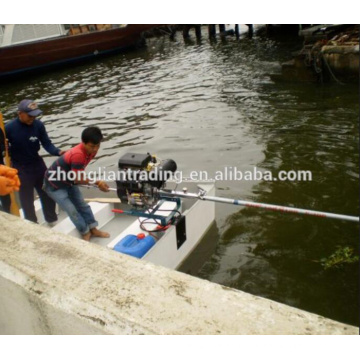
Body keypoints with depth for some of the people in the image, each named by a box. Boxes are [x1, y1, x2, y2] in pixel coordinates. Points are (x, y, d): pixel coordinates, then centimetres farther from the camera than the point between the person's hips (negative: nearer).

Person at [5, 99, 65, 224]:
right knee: (27, 199, 10)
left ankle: (52, 219, 38)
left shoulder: (38, 125, -14)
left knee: (48, 192, 16)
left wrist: (58, 152, -27)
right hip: (20, 168, -3)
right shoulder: (9, 128, -19)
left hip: (37, 163, 3)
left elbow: (47, 143, -11)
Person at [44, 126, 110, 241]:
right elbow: (78, 179, -29)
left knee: (83, 205, 13)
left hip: (69, 181, 8)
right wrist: (97, 182, -23)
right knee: (72, 210, -3)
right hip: (54, 185, -8)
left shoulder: (91, 150, -12)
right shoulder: (77, 154, -38)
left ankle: (93, 229, 26)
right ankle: (85, 233, 16)